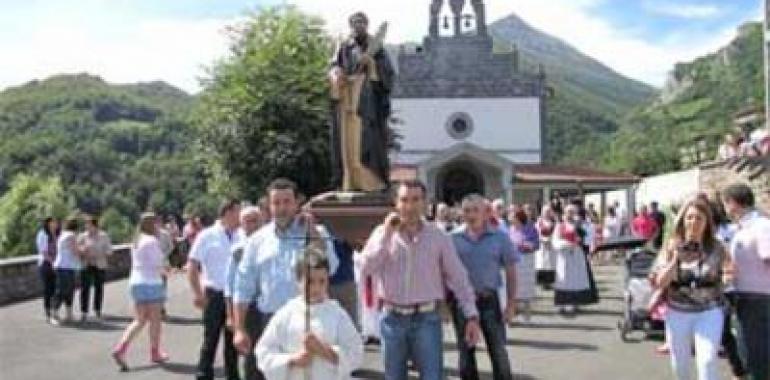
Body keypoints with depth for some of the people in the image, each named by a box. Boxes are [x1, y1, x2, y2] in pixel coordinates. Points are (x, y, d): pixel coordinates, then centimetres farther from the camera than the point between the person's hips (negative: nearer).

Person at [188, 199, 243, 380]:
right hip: (215, 295, -4)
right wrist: (197, 293, -12)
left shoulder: (240, 238, 5)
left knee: (233, 338, 13)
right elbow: (192, 266, -6)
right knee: (211, 339, 2)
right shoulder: (207, 236, -6)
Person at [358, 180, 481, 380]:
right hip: (392, 319, 2)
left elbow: (458, 278, 1)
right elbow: (366, 268, -12)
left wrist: (471, 316, -4)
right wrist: (387, 234, -15)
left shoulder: (439, 237, -1)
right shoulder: (383, 233, 1)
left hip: (426, 319, -1)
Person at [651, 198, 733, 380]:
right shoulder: (671, 247, -3)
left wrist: (728, 274, -21)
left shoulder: (716, 248, -5)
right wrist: (675, 260, -21)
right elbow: (659, 283, -7)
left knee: (707, 361, -14)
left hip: (709, 312, -2)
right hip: (677, 312, 2)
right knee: (680, 363, 13)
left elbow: (726, 277, 3)